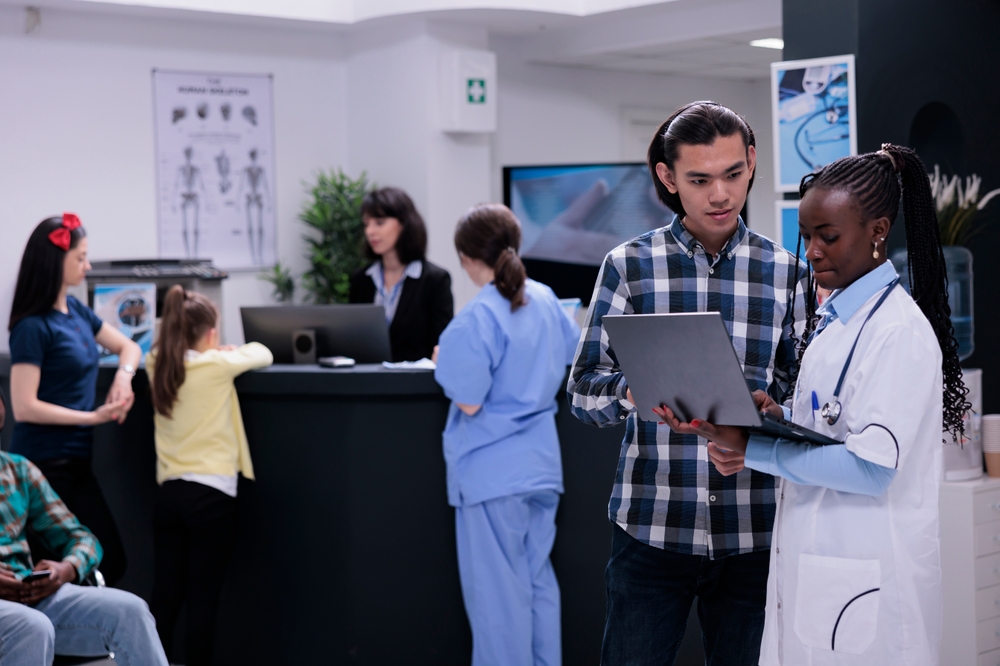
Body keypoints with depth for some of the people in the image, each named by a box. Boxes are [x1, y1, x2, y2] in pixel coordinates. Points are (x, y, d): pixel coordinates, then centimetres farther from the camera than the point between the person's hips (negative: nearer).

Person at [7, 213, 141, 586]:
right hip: (45, 464, -8)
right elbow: (24, 407, -17)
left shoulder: (76, 311, 9)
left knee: (111, 562, 5)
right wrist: (95, 416, -16)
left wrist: (124, 376, -3)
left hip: (75, 461, 8)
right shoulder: (33, 327, -14)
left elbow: (128, 347, 20)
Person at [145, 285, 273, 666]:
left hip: (168, 492, 5)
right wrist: (232, 351, 27)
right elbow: (264, 355, 7)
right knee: (203, 601, -1)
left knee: (165, 597, 7)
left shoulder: (157, 365, 6)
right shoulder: (216, 365, -8)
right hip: (210, 495, -5)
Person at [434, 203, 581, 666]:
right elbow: (572, 351, 22)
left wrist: (450, 363, -1)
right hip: (541, 465, 7)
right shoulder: (546, 300, 5)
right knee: (539, 580, 14)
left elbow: (469, 403, -17)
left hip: (491, 472, -7)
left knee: (498, 592, 1)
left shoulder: (478, 318, -18)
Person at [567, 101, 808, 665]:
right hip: (651, 527, -1)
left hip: (752, 533, 2)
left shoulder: (785, 273, 6)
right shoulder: (630, 265, 2)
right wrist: (634, 391, -24)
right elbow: (583, 389, -2)